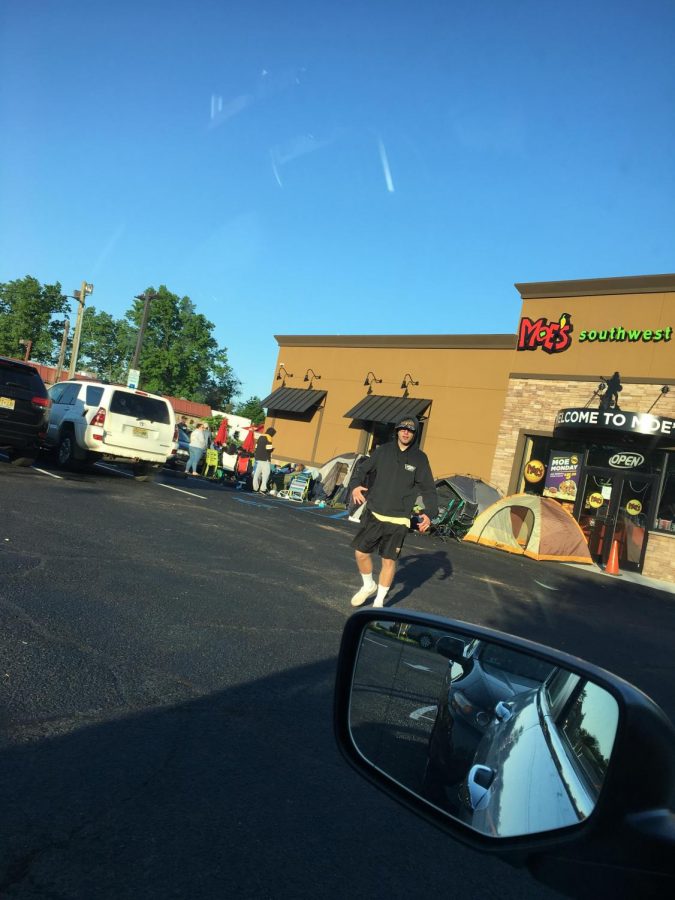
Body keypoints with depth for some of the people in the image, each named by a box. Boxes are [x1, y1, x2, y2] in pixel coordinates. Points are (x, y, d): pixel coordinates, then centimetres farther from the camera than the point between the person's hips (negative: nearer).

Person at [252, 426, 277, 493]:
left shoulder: (260, 437, 17)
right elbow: (269, 449, -16)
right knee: (266, 474, -9)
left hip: (258, 458, 8)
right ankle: (263, 489, -17)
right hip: (265, 459, -8)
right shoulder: (268, 438, -9)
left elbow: (256, 447, 19)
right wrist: (273, 448, 3)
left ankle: (255, 488, 12)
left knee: (257, 473, 10)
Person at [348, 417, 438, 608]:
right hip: (373, 515, 2)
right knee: (361, 552, 4)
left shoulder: (419, 458, -3)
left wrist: (429, 513, -12)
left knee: (389, 560, 3)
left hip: (397, 521, -2)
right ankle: (368, 586, 33)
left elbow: (428, 490, 2)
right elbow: (362, 468, 9)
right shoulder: (383, 450, 1)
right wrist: (355, 485, -11)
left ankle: (379, 602, 20)